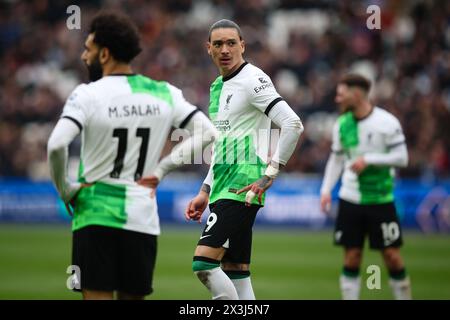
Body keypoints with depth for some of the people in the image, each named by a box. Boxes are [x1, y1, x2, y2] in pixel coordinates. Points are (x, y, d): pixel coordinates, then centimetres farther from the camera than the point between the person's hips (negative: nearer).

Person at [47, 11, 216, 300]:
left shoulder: (87, 95, -9)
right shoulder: (165, 94, 5)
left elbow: (57, 145, -21)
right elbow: (208, 132, 4)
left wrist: (64, 189, -5)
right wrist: (162, 168, 5)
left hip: (95, 214, -4)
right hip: (142, 218, 4)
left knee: (97, 295, -2)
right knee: (133, 296, 14)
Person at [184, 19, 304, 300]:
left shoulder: (253, 80, -9)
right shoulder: (218, 86, 19)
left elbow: (293, 125, -19)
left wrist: (270, 174, -19)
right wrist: (205, 192, 22)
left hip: (244, 186, -9)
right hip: (223, 188, 9)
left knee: (204, 261, -18)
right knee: (236, 273, 6)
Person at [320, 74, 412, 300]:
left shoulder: (387, 122, -9)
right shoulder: (341, 124, 4)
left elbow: (401, 158, -9)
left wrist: (368, 159, -19)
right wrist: (326, 189, 1)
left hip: (381, 200, -3)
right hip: (350, 199, 3)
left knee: (392, 256, -2)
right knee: (351, 257, 1)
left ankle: (404, 296, 12)